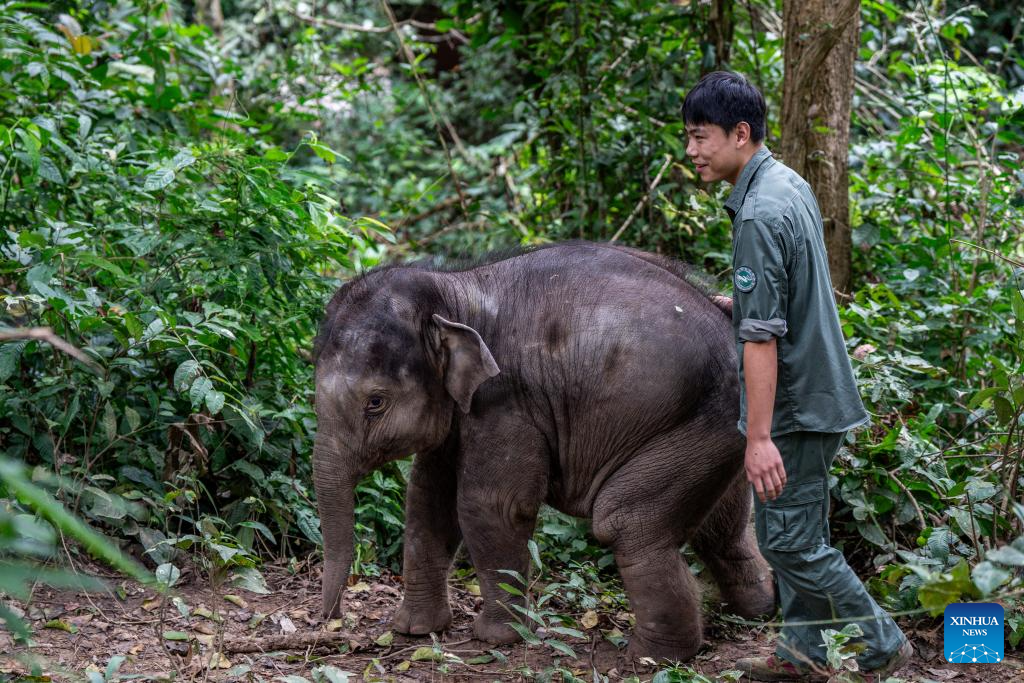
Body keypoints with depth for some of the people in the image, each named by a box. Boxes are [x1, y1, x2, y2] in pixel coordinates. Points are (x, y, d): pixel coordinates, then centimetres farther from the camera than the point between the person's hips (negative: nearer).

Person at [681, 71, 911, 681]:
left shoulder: (760, 216, -24)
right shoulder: (793, 184, 7)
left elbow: (762, 336, -27)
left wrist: (759, 437, -27)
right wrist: (739, 301, 38)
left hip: (794, 406, -10)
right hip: (817, 396, 10)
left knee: (791, 541, -2)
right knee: (792, 532, 17)